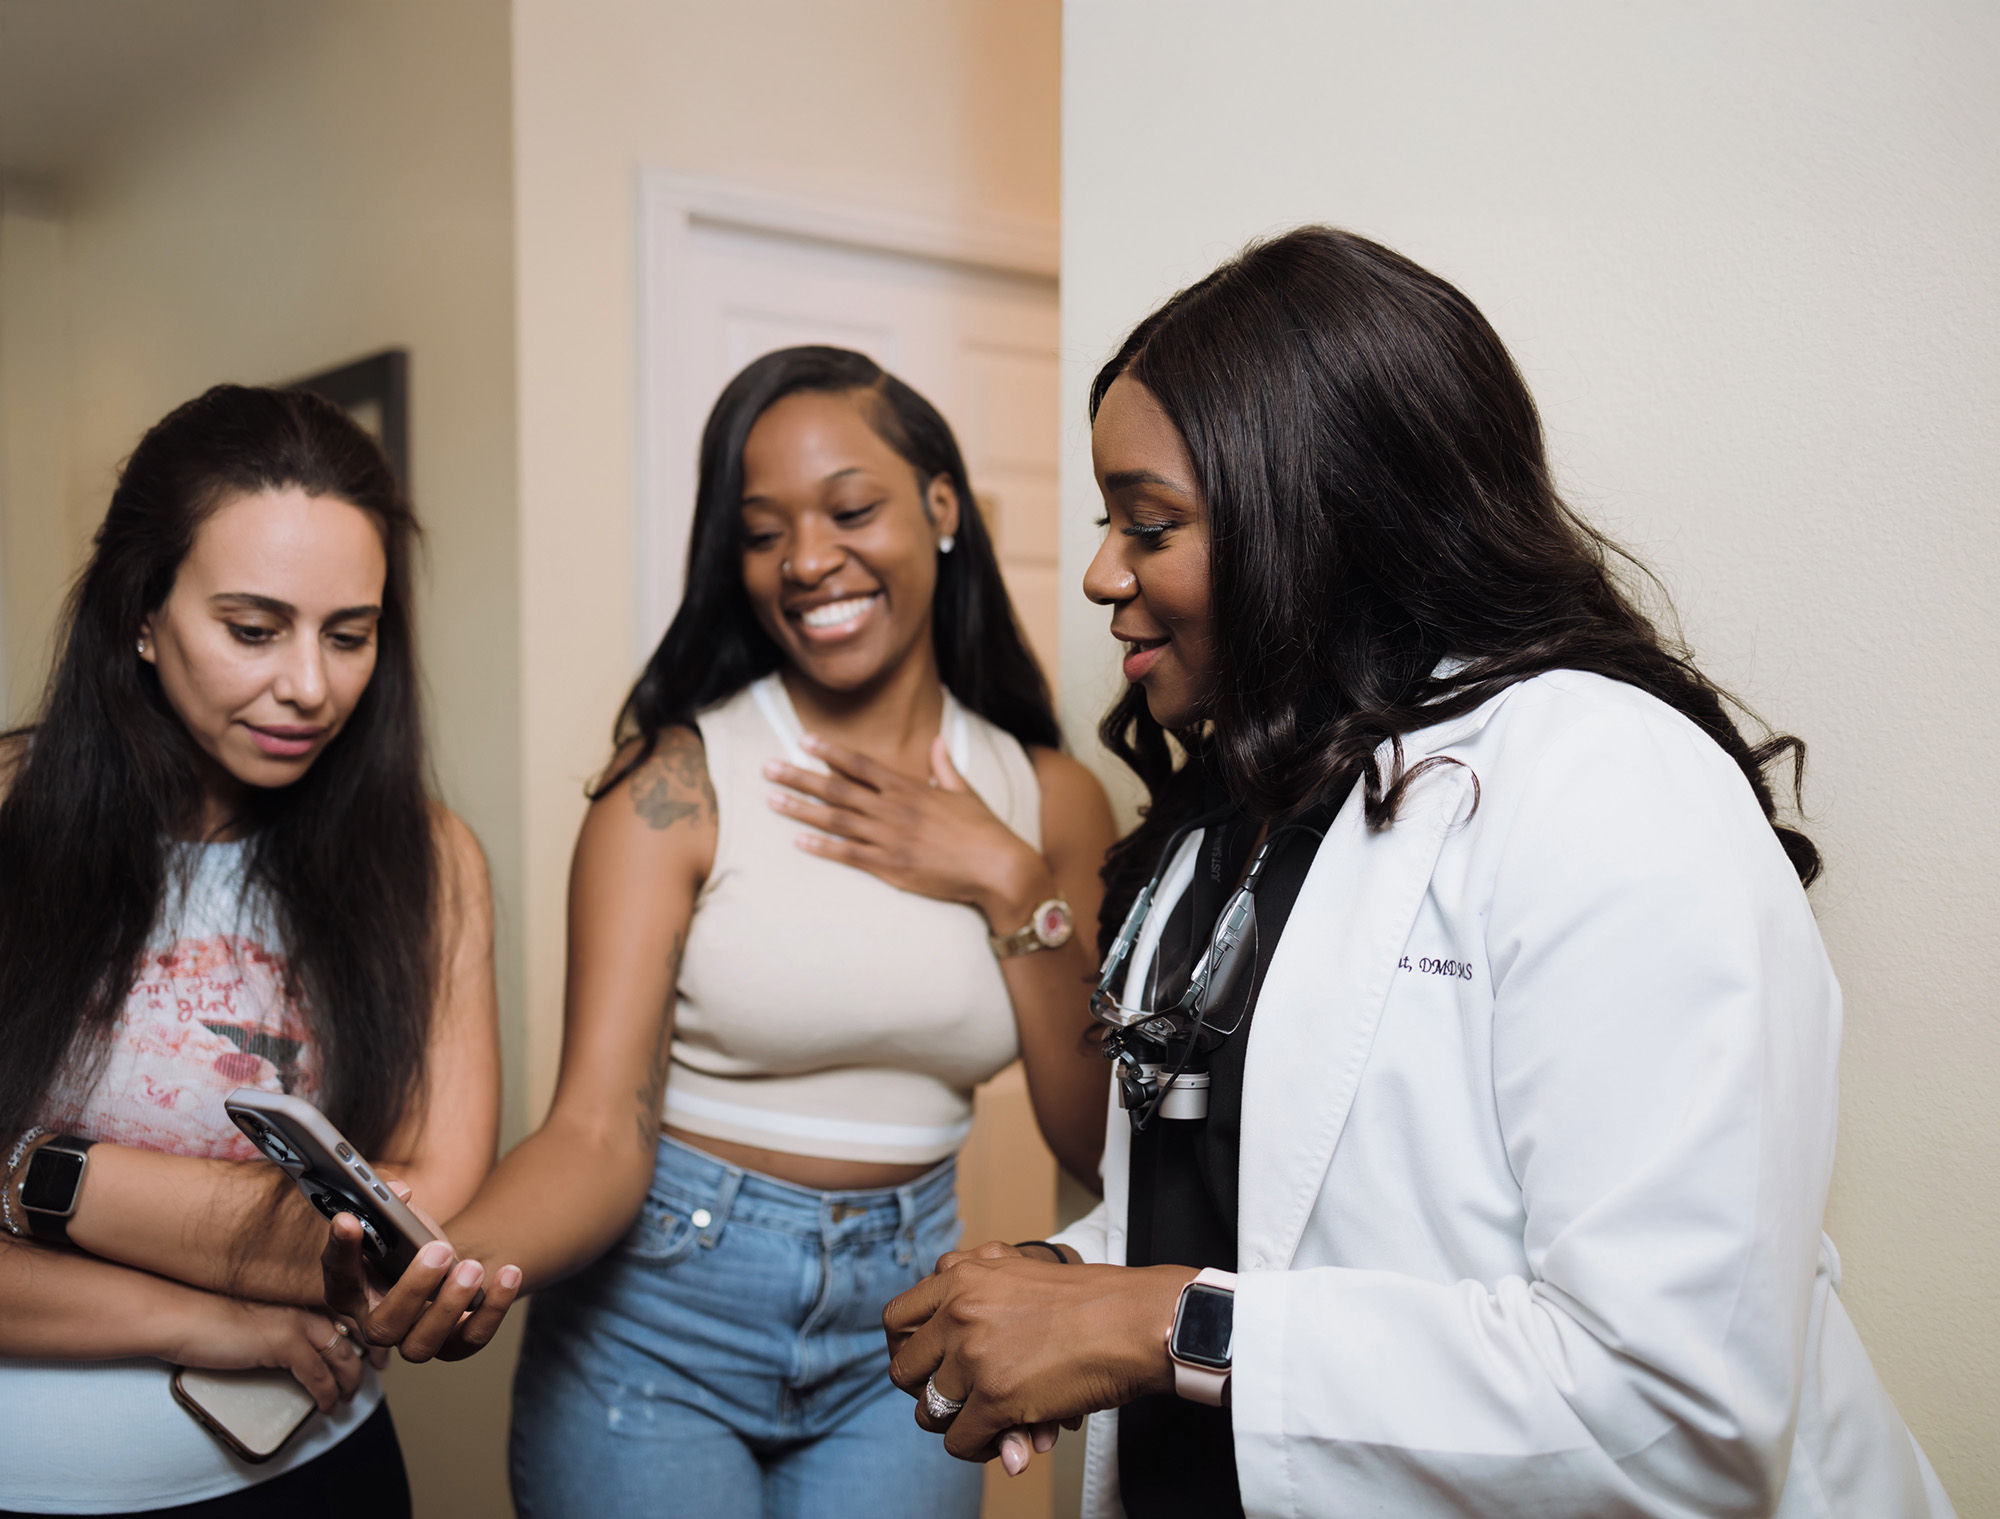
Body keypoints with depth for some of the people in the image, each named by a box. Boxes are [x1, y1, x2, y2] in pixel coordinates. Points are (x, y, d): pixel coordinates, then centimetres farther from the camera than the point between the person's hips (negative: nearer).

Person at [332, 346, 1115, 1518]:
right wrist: (460, 1257, -38)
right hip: (660, 1312, -2)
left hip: (900, 1328, 3)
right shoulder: (679, 778, -12)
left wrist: (1008, 885, -14)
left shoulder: (1048, 799, -1)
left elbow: (1100, 1143, -4)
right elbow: (601, 1127, -18)